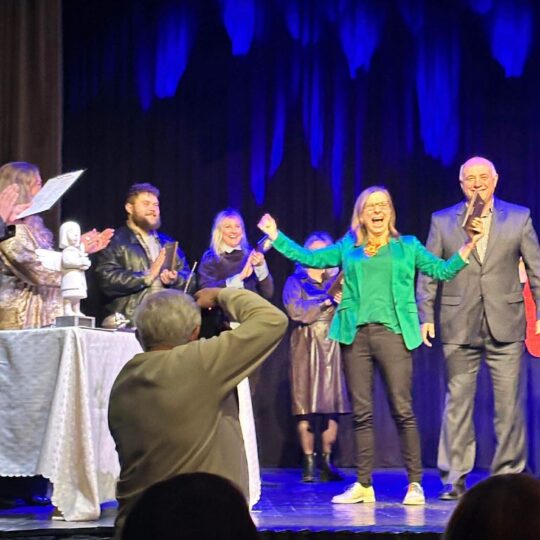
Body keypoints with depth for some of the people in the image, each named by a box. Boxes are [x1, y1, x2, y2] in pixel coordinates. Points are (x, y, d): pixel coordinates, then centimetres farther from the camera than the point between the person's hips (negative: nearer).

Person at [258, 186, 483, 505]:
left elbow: (441, 270, 11)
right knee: (361, 413, 3)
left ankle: (415, 484, -2)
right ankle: (364, 485, 9)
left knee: (403, 410, -8)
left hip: (393, 332, -2)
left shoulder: (408, 247, 14)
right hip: (356, 334, 2)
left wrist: (468, 246, 0)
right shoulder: (348, 248, 17)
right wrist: (276, 236, 17)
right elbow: (309, 258, 19)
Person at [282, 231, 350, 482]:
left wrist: (343, 302, -11)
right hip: (305, 347, -2)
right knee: (305, 406, -7)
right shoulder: (295, 281, 11)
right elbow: (295, 311, -6)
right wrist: (326, 302, -6)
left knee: (331, 405, -5)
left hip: (332, 346, 2)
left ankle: (327, 462, 0)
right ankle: (308, 463, -5)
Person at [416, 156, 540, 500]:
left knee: (509, 404, 1)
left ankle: (509, 475, 10)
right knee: (457, 403, 2)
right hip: (459, 326, 0)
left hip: (505, 325, 0)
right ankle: (455, 478, 8)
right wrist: (425, 316, 0)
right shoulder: (442, 221, 7)